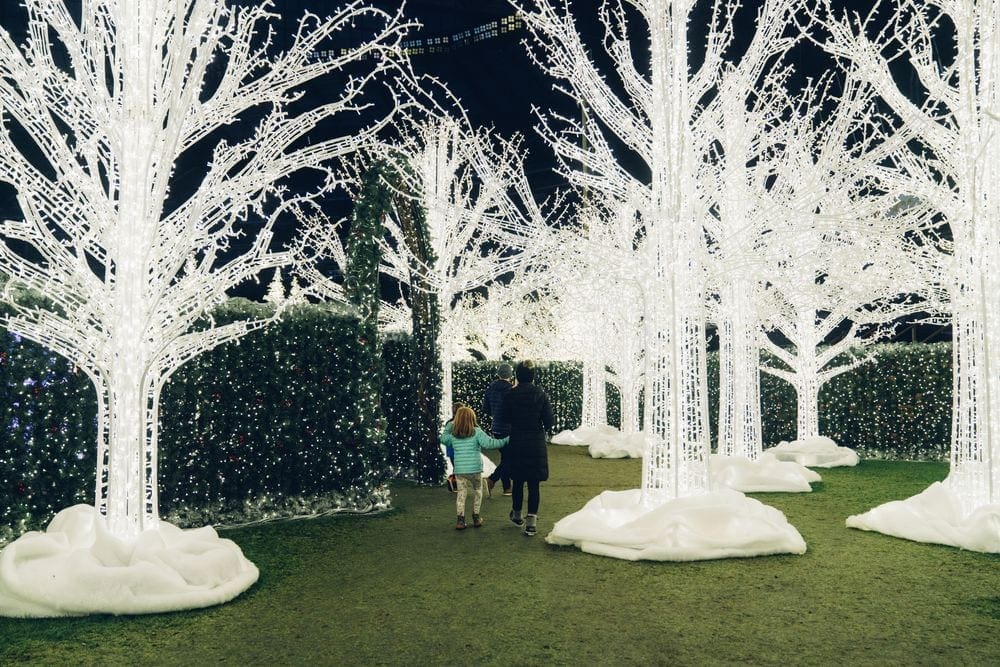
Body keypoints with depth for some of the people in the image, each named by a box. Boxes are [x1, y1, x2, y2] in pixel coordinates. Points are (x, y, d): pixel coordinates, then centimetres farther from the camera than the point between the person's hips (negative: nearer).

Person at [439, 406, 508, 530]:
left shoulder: (452, 434, 2)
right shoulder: (477, 432, -8)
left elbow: (443, 439, 21)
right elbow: (489, 443, -15)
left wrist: (450, 424, 23)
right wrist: (506, 441, -9)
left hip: (459, 470, 2)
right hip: (475, 469, -2)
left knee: (461, 492, 9)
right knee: (477, 491, 16)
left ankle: (460, 519, 0)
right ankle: (476, 517, 17)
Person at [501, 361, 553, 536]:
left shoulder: (511, 395, -8)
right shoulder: (540, 395, -8)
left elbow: (506, 418, 4)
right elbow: (549, 421, -6)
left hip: (516, 443, 1)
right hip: (536, 444, -1)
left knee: (518, 481, 16)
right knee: (534, 484, 4)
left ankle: (517, 514, 32)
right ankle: (531, 521, 1)